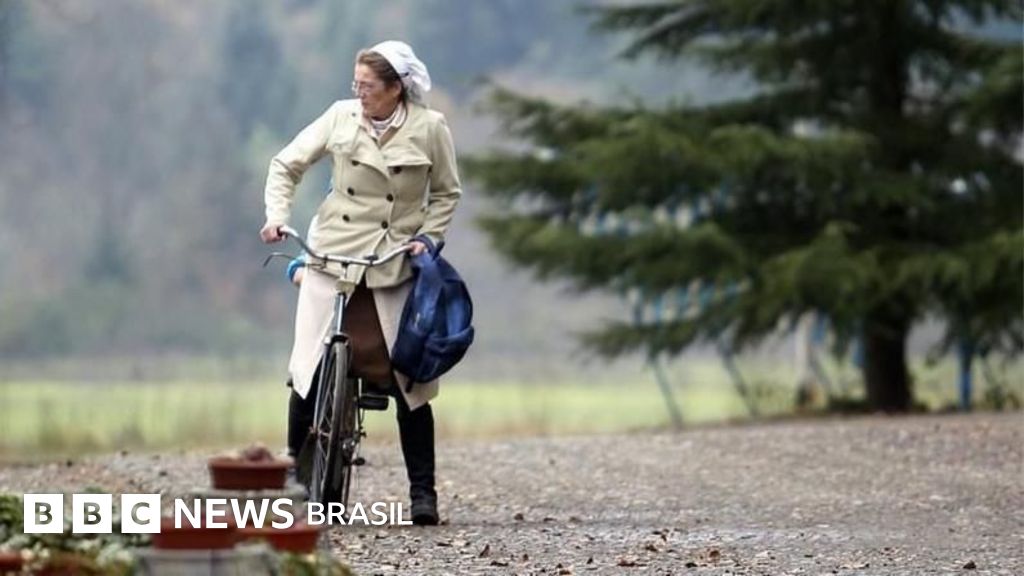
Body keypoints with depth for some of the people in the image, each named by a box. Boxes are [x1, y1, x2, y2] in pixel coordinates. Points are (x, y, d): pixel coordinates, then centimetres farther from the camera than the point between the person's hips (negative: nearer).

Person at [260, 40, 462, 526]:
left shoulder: (429, 129, -3)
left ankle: (422, 490, 8)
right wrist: (277, 214, -7)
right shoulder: (341, 117, -1)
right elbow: (286, 165, 7)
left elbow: (446, 193, 8)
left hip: (395, 265, -1)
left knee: (408, 376, -1)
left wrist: (428, 236, -7)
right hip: (332, 257, 1)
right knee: (308, 367, -5)